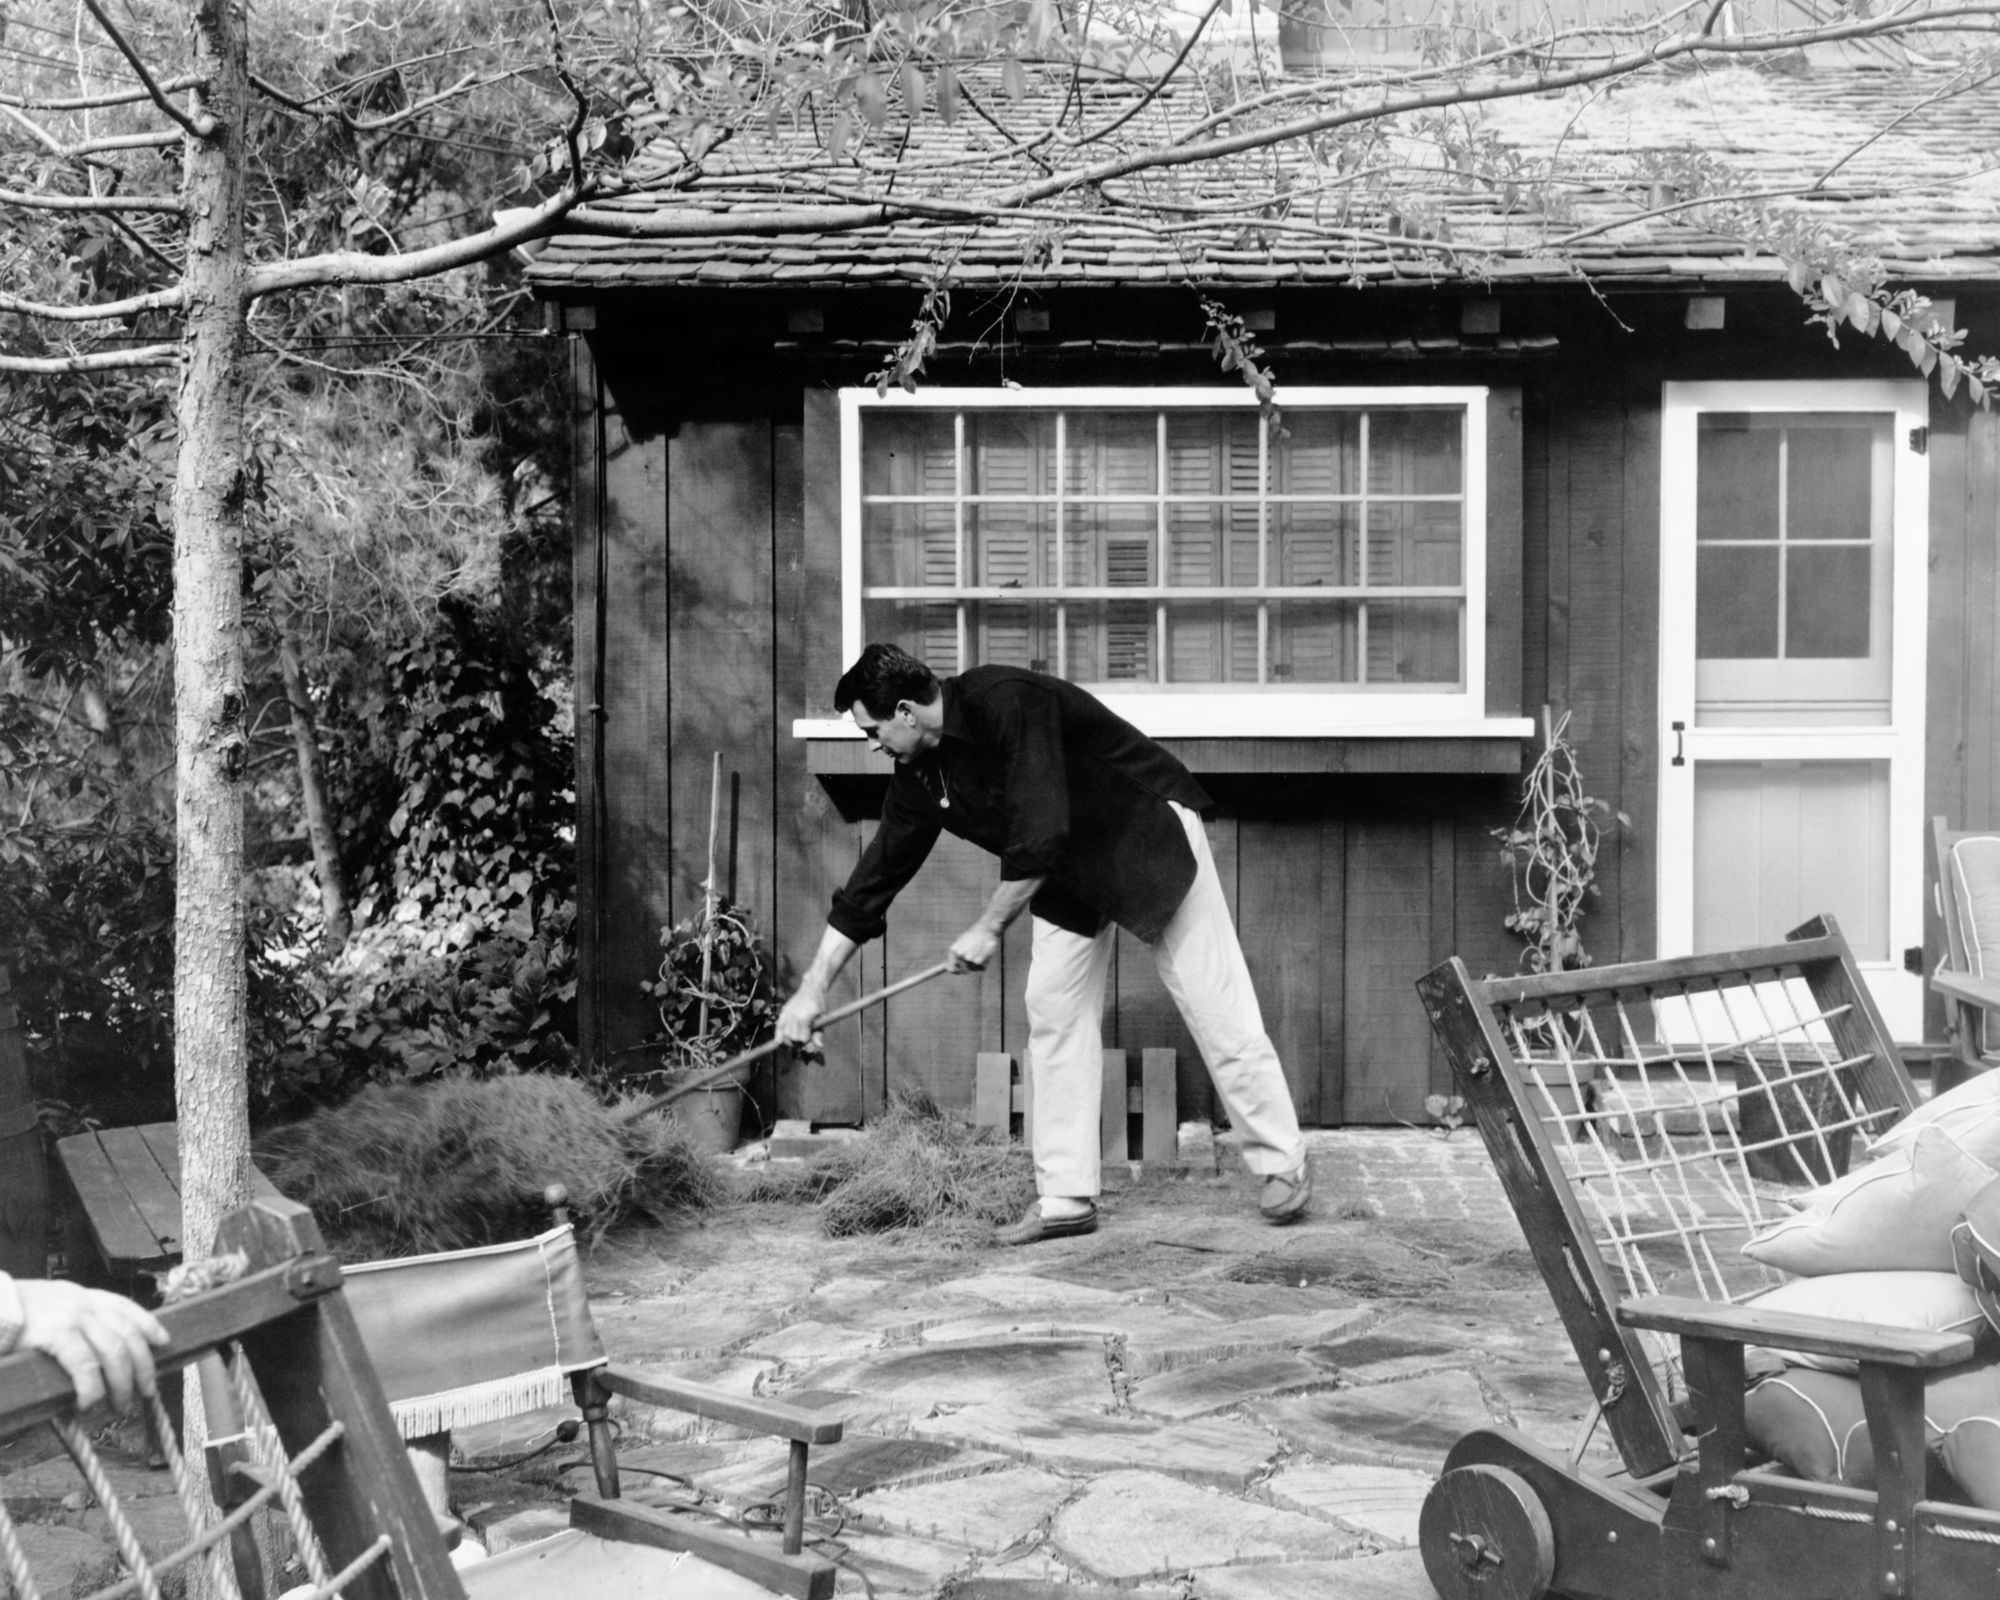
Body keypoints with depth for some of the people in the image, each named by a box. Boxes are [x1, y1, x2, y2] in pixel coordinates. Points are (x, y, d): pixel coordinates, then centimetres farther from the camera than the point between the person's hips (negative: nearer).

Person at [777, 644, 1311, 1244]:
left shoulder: (1006, 702, -31)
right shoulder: (920, 776, -6)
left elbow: (1039, 833, -35)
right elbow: (874, 878, 0)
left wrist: (990, 926, -26)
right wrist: (813, 987, -1)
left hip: (1148, 834, -8)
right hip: (1068, 870, 8)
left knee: (1216, 1008, -6)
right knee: (1052, 1008, -1)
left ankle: (1283, 1169, 6)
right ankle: (1067, 1198, 3)